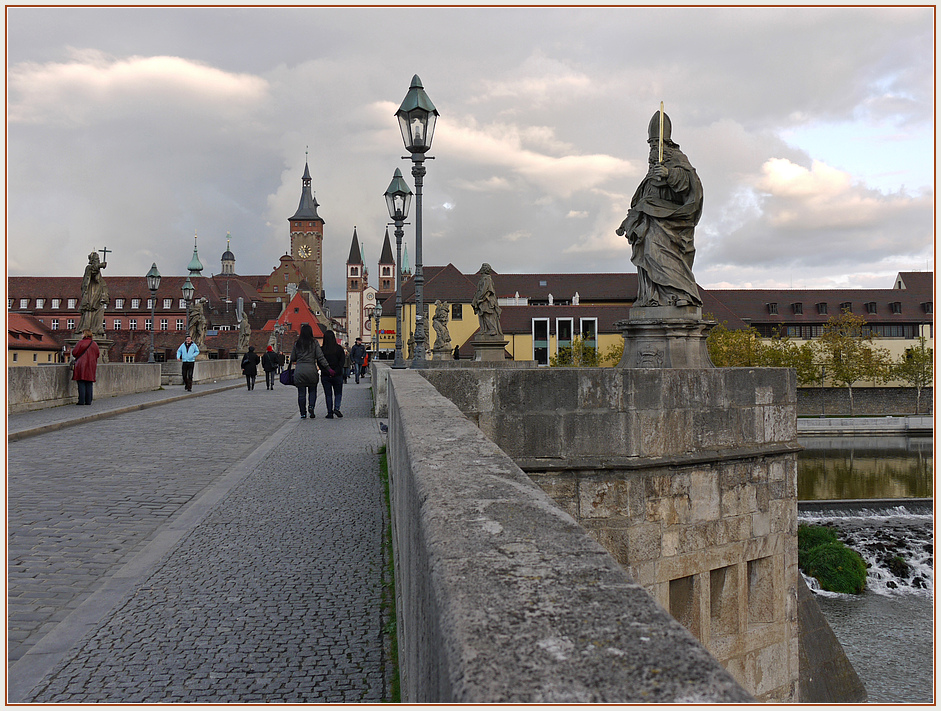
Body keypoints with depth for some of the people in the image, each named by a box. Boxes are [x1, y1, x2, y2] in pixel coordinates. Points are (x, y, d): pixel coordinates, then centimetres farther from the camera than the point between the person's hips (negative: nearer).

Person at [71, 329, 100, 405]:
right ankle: (88, 401, 6)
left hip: (81, 365, -4)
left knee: (81, 384, -1)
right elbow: (98, 354, 10)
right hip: (91, 366, 4)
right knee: (89, 384, 6)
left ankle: (81, 401, -5)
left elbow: (74, 353, -6)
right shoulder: (94, 344, 4)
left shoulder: (80, 343, -8)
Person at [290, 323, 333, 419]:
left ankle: (303, 413, 7)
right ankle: (311, 406, -9)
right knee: (312, 390, 14)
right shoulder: (314, 342, -1)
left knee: (301, 393, 6)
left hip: (299, 371, 1)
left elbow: (292, 359, 8)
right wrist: (328, 368, -5)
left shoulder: (297, 343, 4)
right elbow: (320, 357, -6)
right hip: (311, 370, -1)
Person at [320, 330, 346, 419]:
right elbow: (342, 361, -6)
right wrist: (336, 371, -7)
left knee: (328, 395, 7)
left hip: (325, 376, 0)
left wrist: (327, 371, -2)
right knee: (338, 393, 13)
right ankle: (336, 408, -7)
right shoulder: (339, 348, -3)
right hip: (338, 375, 0)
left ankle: (330, 413, 5)